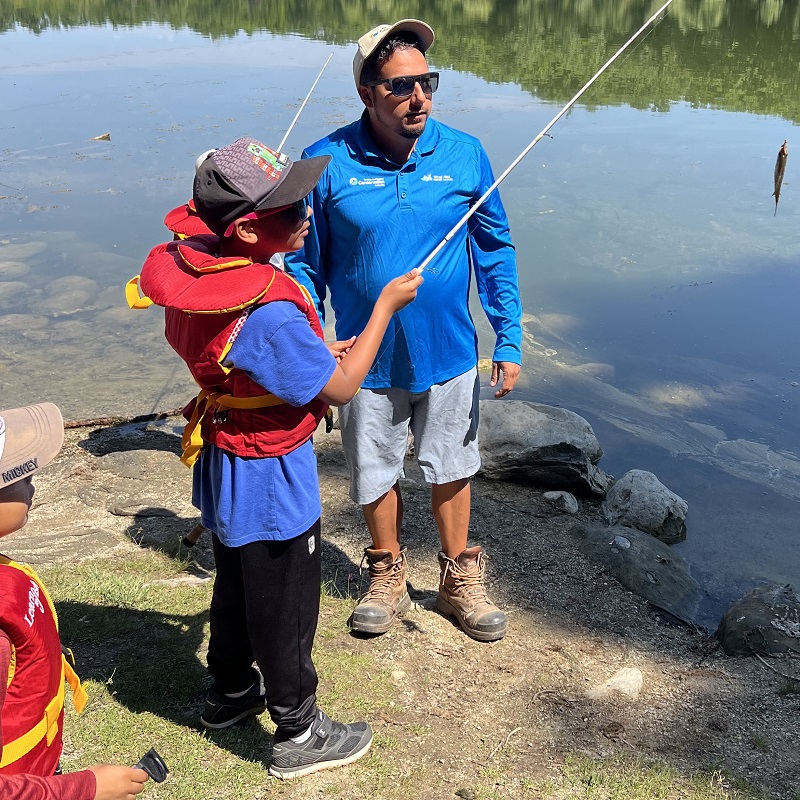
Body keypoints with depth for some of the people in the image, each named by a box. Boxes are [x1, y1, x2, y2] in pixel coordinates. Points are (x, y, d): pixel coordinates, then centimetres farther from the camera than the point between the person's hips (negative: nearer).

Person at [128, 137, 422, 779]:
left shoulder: (193, 268, -7)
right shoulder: (268, 311, -33)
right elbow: (339, 390, -21)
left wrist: (318, 350, 2)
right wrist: (387, 303, -14)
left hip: (222, 461, 9)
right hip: (271, 484, -8)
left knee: (237, 582, 26)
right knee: (284, 605, 9)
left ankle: (231, 692, 48)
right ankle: (299, 734, 29)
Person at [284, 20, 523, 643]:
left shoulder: (465, 155, -8)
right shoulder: (327, 164, -13)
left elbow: (496, 252, 1)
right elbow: (305, 264, -3)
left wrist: (509, 341, -2)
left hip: (449, 356, 1)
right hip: (367, 359, -1)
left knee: (451, 468, 17)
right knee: (376, 473, 16)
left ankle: (460, 579, 39)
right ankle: (388, 577, 41)